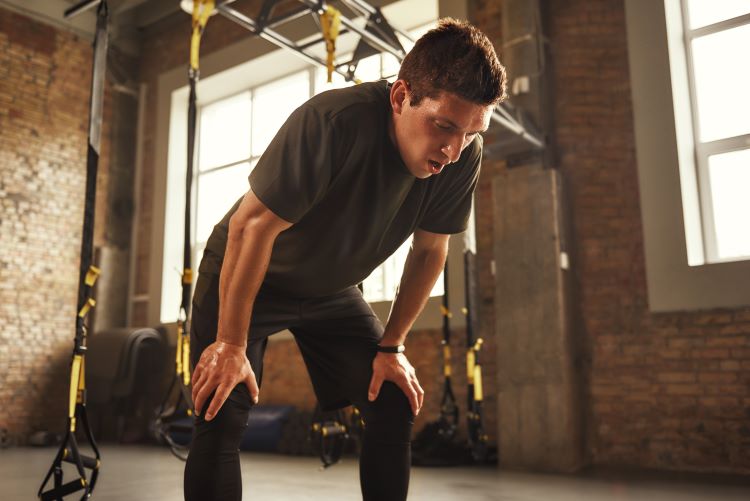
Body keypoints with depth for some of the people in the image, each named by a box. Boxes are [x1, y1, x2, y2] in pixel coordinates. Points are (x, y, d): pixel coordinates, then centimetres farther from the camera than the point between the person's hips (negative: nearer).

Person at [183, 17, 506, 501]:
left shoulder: (464, 156, -20)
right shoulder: (334, 121, -36)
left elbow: (429, 250, -6)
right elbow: (253, 225, -30)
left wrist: (391, 346, -4)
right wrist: (231, 344, -24)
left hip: (333, 291, 5)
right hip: (242, 277, -4)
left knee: (395, 405, -3)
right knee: (222, 417, -13)